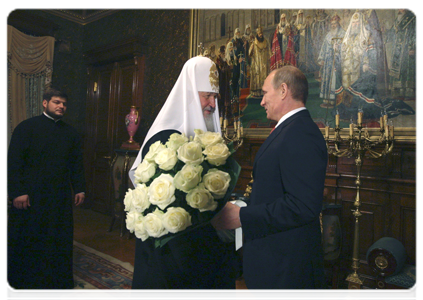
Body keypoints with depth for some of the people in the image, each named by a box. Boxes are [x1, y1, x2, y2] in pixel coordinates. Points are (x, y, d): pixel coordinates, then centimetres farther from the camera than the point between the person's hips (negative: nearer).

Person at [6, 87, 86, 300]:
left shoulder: (70, 133, 12)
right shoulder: (27, 127, -2)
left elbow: (76, 163, 14)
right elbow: (13, 161, -8)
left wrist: (79, 188, 8)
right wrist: (17, 192, -15)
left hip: (60, 198, 4)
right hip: (30, 197, -3)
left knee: (58, 242, 9)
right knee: (24, 242, 9)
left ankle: (53, 283, 25)